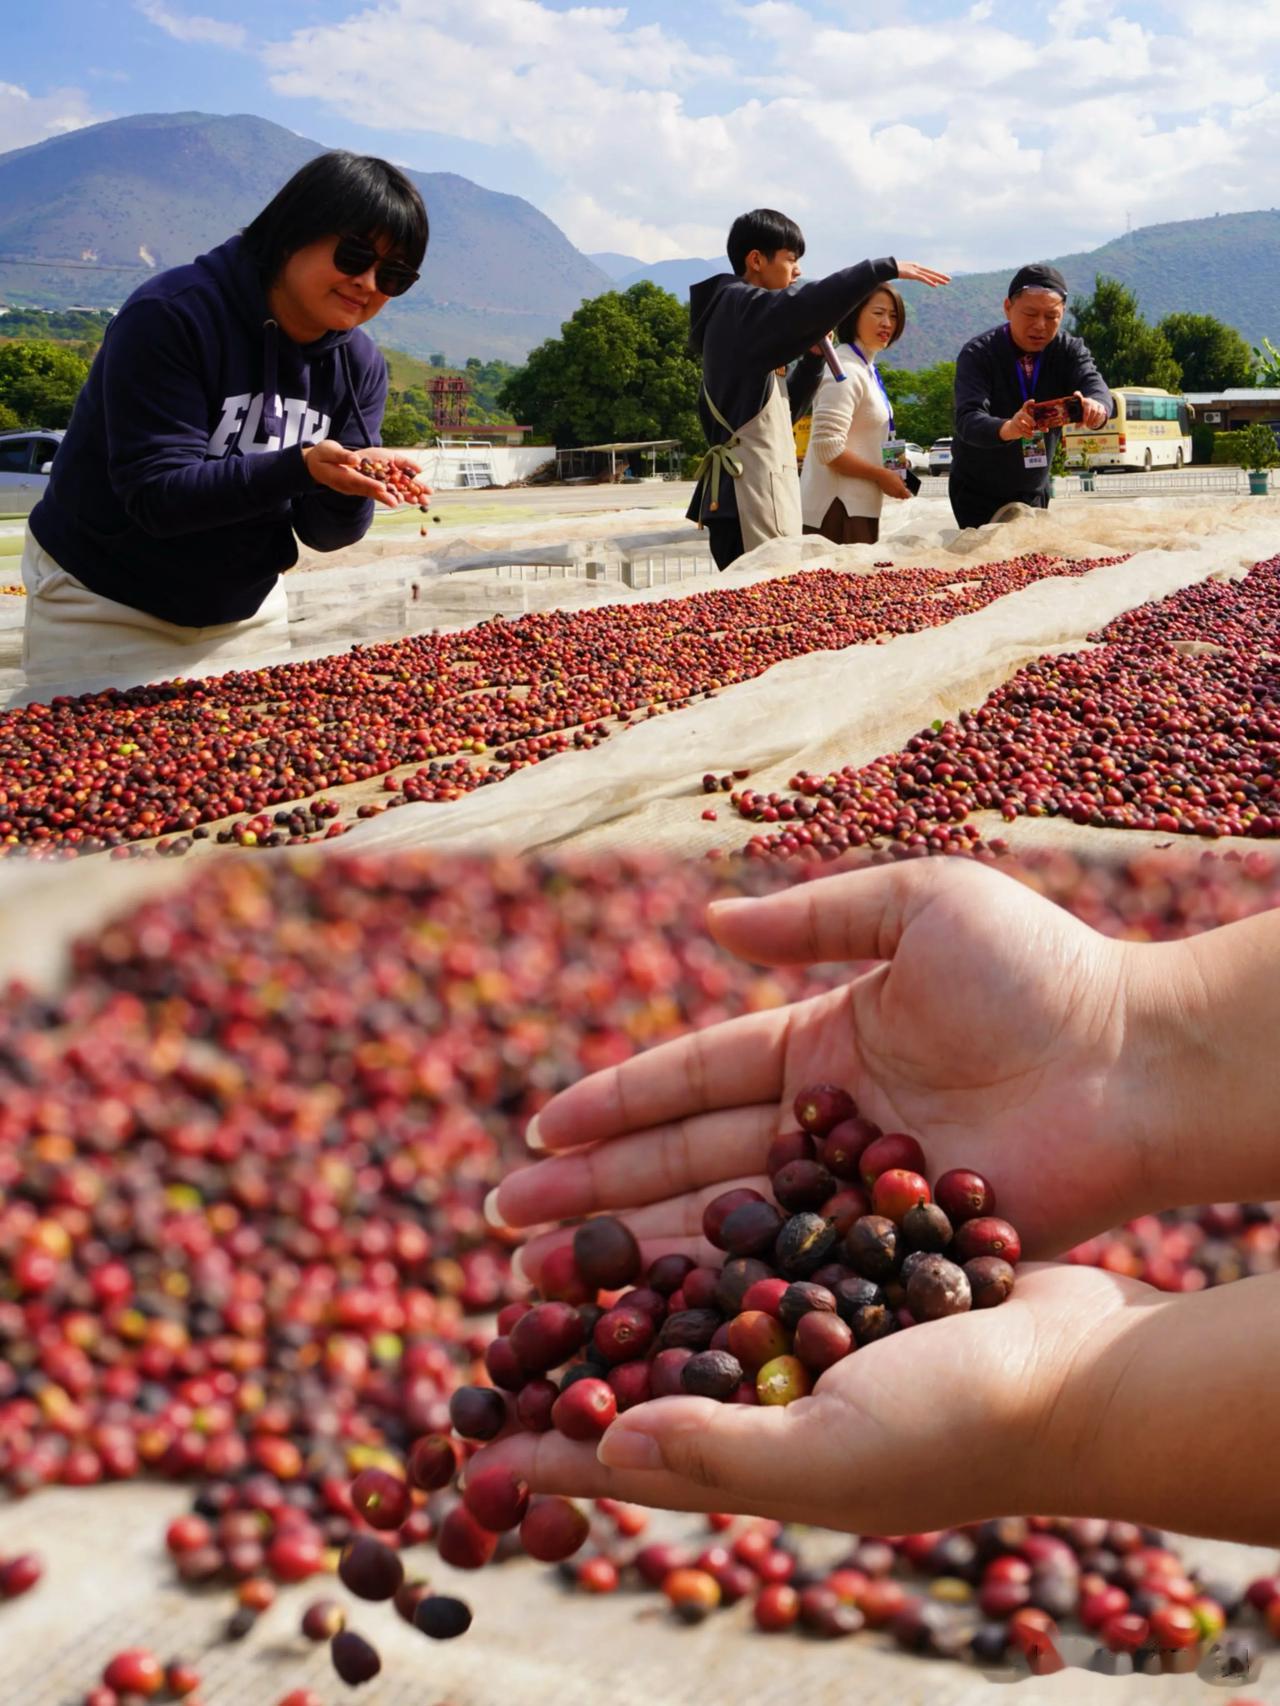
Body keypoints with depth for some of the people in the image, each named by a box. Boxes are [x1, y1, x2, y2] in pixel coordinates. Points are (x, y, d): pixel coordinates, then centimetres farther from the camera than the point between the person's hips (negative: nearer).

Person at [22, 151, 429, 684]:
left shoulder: (359, 365, -4)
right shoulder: (170, 316, -21)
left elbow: (323, 531, -6)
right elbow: (156, 494, -28)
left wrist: (351, 486, -29)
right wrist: (300, 467, -41)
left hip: (245, 614, 5)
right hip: (106, 610, -5)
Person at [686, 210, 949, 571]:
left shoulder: (746, 317, 24)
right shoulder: (739, 306, -5)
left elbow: (783, 410, 25)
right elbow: (808, 303, -25)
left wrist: (813, 356, 12)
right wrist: (886, 268, -19)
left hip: (759, 491, 10)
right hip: (750, 495, -10)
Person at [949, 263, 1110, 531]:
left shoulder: (1069, 350, -6)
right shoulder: (978, 354, -18)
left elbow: (1098, 389, -24)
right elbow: (968, 420, -32)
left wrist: (1096, 408, -50)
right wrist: (1007, 428, -54)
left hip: (1035, 492, 4)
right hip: (977, 494, -4)